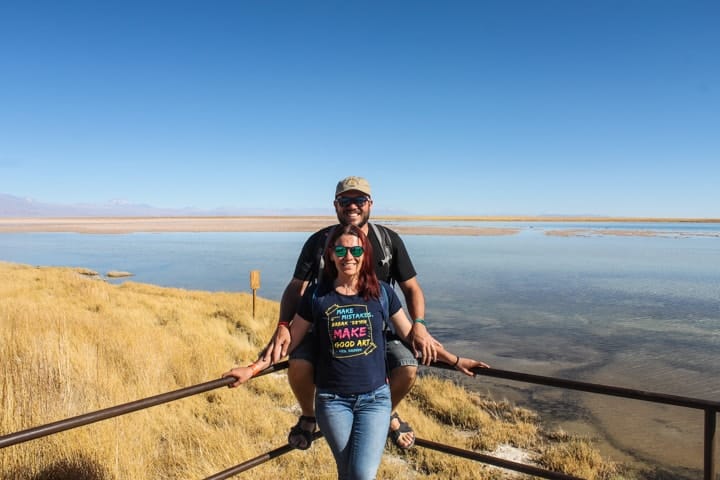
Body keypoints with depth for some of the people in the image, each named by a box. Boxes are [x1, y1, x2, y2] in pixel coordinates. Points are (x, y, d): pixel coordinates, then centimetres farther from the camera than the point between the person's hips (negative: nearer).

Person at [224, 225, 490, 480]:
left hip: (375, 397, 0)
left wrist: (455, 360, 8)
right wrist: (252, 368, -4)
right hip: (332, 400, 0)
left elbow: (411, 335, 7)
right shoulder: (316, 295, -3)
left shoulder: (381, 292, -1)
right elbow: (290, 340, 3)